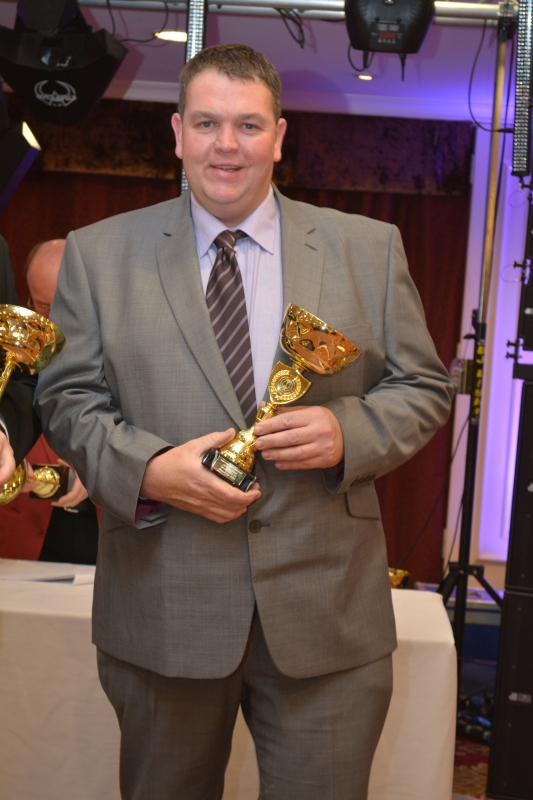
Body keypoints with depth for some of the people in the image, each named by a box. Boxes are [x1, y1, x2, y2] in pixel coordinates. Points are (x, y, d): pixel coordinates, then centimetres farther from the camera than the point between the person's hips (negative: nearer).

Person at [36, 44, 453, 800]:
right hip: (162, 613, 0)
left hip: (327, 614, 0)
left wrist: (349, 432, -15)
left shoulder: (370, 248, 5)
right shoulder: (99, 253, 4)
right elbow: (68, 398, 3)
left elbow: (422, 387, 6)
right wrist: (147, 468, -15)